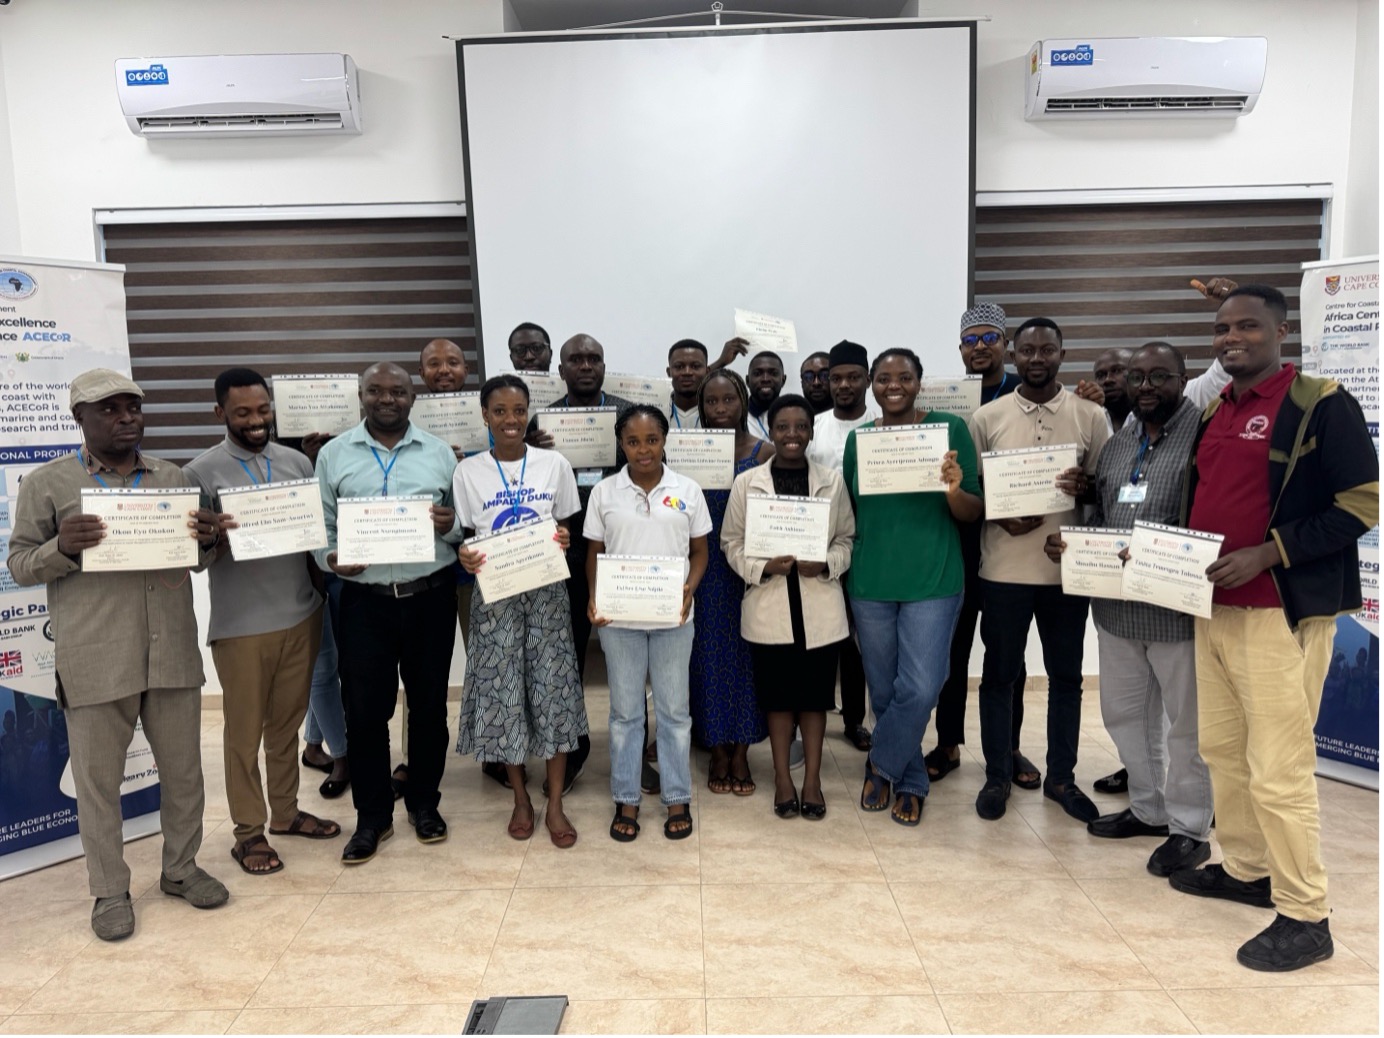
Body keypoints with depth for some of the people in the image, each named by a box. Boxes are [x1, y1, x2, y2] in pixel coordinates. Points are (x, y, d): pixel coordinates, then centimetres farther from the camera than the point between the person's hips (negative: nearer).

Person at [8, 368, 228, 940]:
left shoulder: (172, 477, 9)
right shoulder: (46, 483, 0)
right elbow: (20, 567, 2)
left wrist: (208, 540, -7)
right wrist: (62, 548, -19)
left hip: (173, 653, 3)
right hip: (95, 661, -3)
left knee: (184, 771, 13)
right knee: (97, 781, 9)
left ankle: (181, 867, 33)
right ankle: (110, 891, 27)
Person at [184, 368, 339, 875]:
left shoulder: (297, 462, 6)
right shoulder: (200, 472, -5)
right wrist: (214, 536, -26)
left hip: (301, 615, 4)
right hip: (241, 624, -4)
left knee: (287, 722, 16)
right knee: (244, 730, 8)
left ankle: (285, 810, 32)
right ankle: (249, 830, 21)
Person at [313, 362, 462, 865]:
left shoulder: (439, 452, 6)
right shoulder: (333, 454, 5)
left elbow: (465, 525, 8)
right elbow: (320, 526, 4)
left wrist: (451, 526, -14)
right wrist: (330, 557, -15)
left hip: (430, 597, 1)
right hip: (365, 601, 0)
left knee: (429, 705, 11)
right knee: (365, 710, 4)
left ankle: (424, 803, 29)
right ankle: (372, 815, 22)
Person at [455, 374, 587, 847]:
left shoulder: (555, 464, 0)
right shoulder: (468, 472, 0)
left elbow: (568, 530, 7)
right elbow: (465, 537, 4)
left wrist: (565, 541, -15)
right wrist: (464, 556, -18)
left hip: (546, 592, 0)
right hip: (496, 596, 0)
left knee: (553, 690, 2)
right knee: (503, 693, 5)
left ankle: (555, 803, 15)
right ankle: (520, 797, 24)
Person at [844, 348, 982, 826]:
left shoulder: (951, 428, -3)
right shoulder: (857, 438, 6)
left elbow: (974, 514, -3)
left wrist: (955, 491, -24)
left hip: (932, 582, -3)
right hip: (870, 584, 3)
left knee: (919, 689, -7)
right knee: (884, 691, 11)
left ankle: (881, 765, 21)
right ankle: (910, 782, 32)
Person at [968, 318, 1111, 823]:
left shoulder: (1091, 416, 1)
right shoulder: (987, 417, 0)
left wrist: (1087, 489, -17)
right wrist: (1002, 517, -14)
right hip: (1004, 568, -1)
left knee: (1066, 676, 12)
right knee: (998, 674, 8)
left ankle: (1061, 777, 28)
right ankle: (998, 776, 24)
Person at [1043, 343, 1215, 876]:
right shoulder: (1116, 443, 13)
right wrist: (1068, 540, -1)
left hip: (1178, 607, -7)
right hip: (1116, 605, 7)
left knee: (1184, 722, 7)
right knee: (1125, 712, 17)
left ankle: (1189, 828, 23)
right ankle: (1148, 808, 36)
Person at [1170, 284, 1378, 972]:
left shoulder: (1320, 403, -8)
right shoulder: (1213, 411, 14)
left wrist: (1267, 554, -19)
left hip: (1283, 611, -7)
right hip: (1213, 606, 8)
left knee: (1278, 768, -4)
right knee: (1220, 747, 15)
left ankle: (1305, 918, 11)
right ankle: (1245, 870, 32)